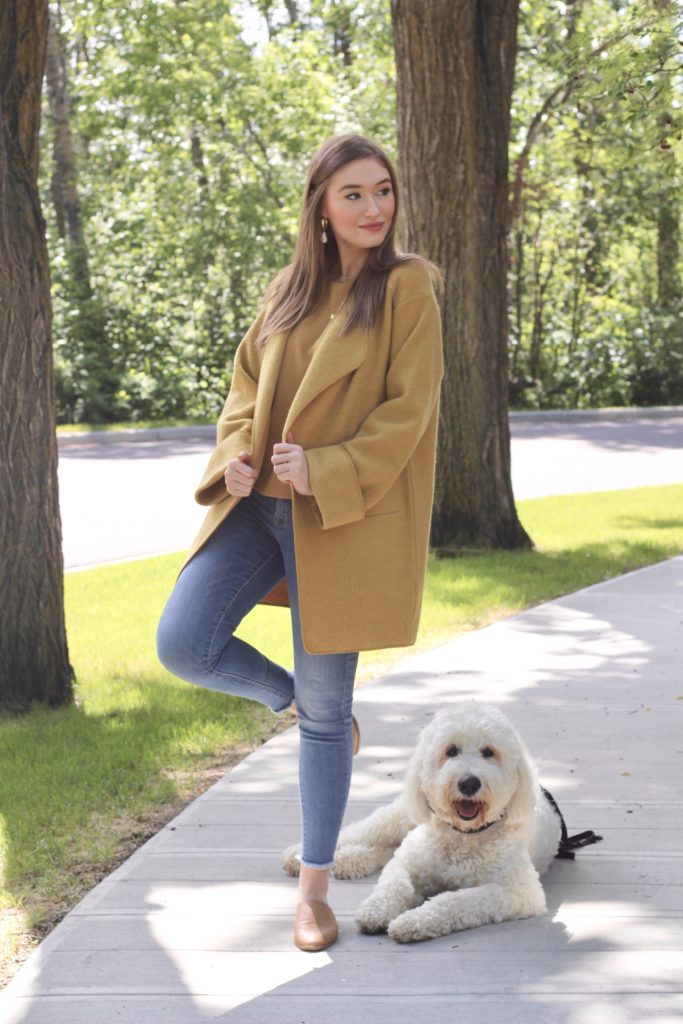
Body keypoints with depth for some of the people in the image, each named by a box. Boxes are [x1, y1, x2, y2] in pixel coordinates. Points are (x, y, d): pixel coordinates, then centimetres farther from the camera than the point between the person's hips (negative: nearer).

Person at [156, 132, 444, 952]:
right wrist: (235, 453, -4)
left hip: (340, 518, -5)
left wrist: (324, 472, -20)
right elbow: (246, 379, 16)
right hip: (257, 506, 5)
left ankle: (313, 887, 16)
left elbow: (407, 409, -10)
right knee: (183, 643, -11)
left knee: (324, 710, 1)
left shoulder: (407, 288, -4)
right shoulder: (290, 288, 12)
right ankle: (296, 698, 20)